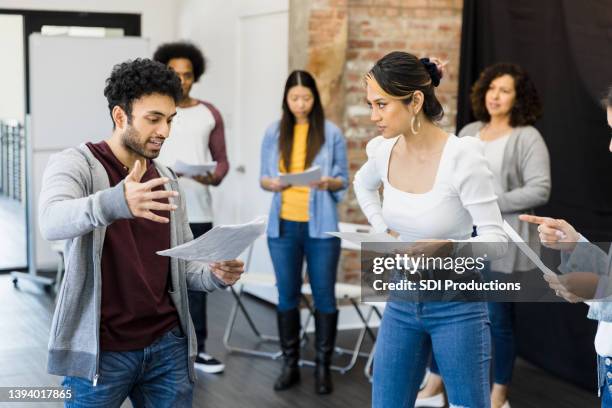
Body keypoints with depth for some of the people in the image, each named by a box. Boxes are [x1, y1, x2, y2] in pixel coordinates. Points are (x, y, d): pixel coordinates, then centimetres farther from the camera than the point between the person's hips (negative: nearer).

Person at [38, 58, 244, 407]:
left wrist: (216, 275, -9)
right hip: (101, 349, -5)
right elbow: (52, 221, -28)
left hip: (167, 344, 5)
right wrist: (113, 202, -48)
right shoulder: (74, 163, -6)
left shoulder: (166, 181, 12)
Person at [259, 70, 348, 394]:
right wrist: (271, 184, -13)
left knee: (323, 295, 2)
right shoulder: (274, 133, 5)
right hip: (283, 225, 2)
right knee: (287, 294, 7)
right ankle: (290, 364, 17)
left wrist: (329, 182, -19)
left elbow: (344, 180, 3)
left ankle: (323, 366, 12)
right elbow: (263, 177, 9)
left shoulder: (332, 133, -1)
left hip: (320, 226, -2)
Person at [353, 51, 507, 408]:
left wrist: (446, 248, -34)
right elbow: (363, 185, 22)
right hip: (401, 302, 5)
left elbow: (496, 240, -17)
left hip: (457, 307, -5)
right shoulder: (383, 150, -3)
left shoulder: (462, 156, -20)